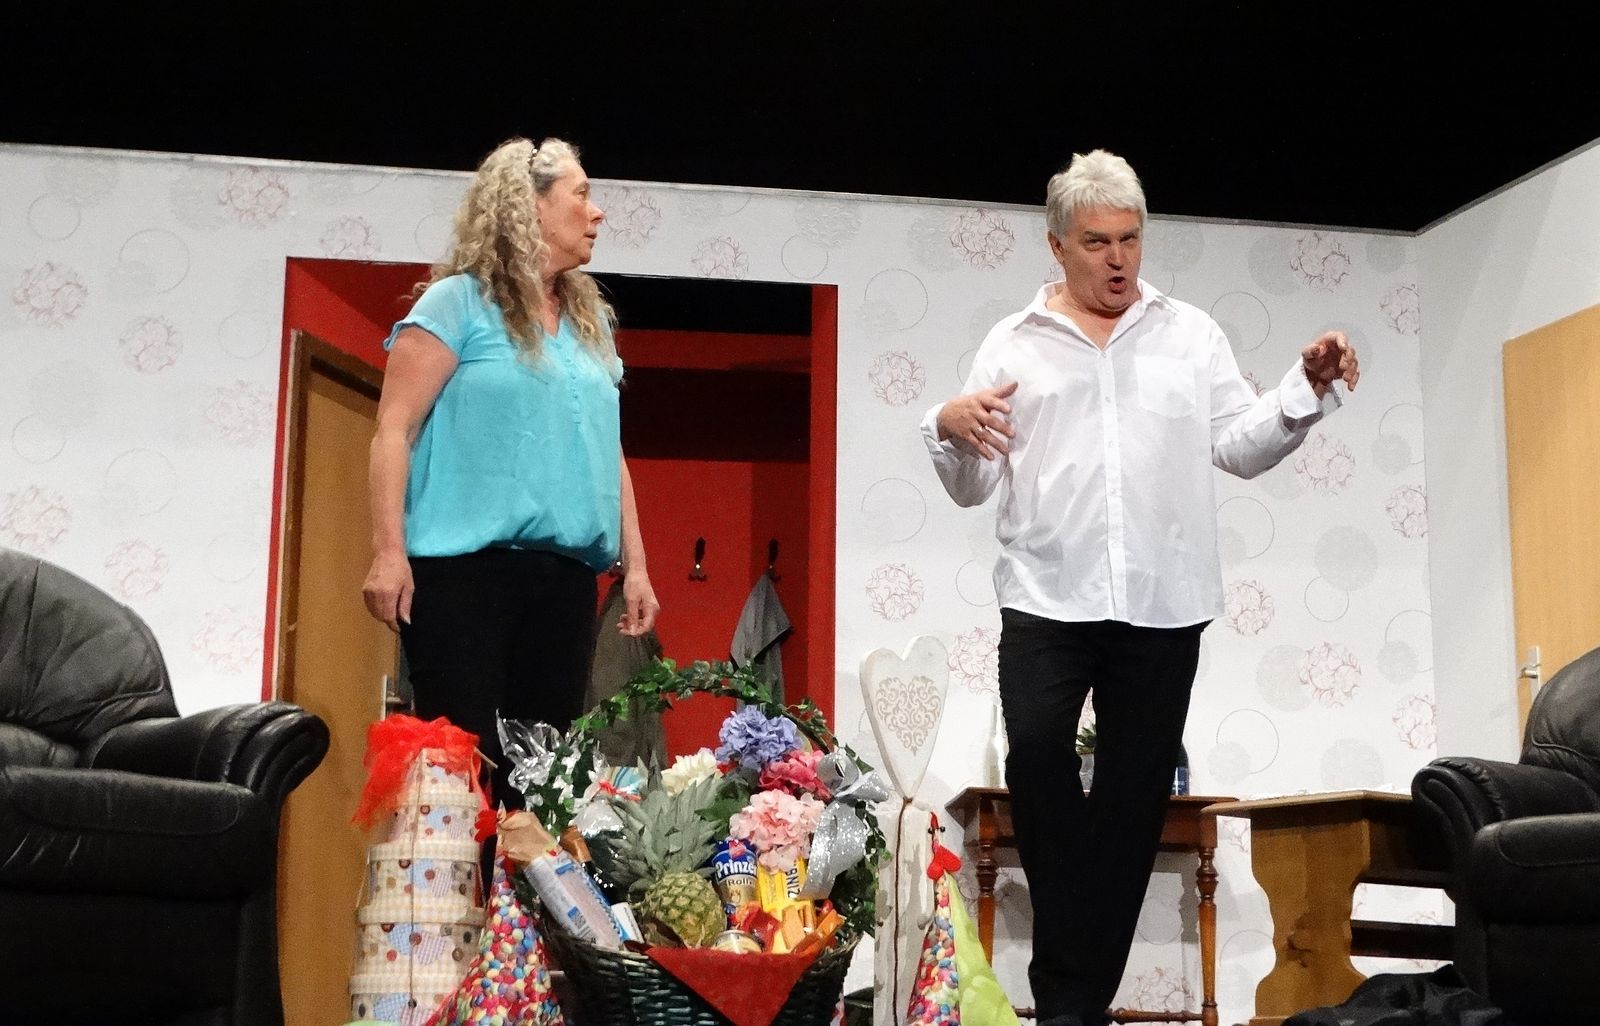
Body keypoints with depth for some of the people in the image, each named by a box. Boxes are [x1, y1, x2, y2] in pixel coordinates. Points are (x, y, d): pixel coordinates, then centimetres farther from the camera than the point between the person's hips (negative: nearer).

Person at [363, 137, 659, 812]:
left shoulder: (592, 323, 19)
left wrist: (635, 565, 16)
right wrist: (388, 553, -14)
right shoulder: (459, 301, 0)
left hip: (566, 578, 6)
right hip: (466, 566, -6)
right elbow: (394, 429, -5)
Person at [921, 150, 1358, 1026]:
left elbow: (1240, 448, 8)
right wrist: (949, 431, -11)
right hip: (1047, 598, -1)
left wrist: (1307, 389, -6)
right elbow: (974, 487, 9)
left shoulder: (1191, 334, 13)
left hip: (1163, 603, 2)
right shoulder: (1012, 345, 10)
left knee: (1134, 796, 4)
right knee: (1036, 754, -20)